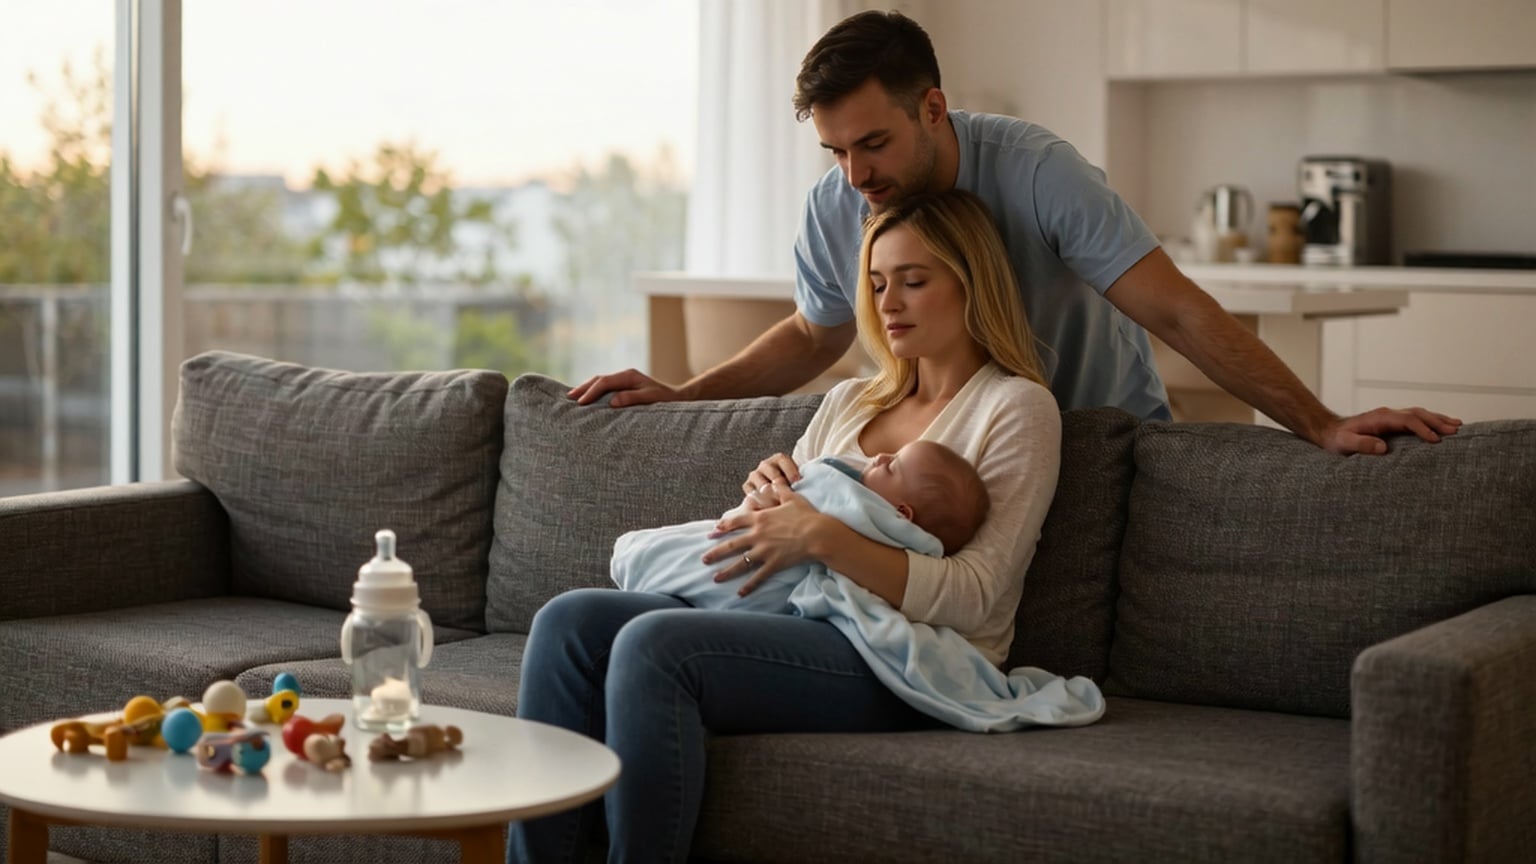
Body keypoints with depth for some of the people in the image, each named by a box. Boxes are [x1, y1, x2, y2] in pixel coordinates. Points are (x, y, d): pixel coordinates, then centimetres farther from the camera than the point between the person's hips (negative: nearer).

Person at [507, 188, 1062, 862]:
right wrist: (767, 493, 2)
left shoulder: (1016, 407, 1)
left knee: (654, 644, -30)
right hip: (805, 626, 7)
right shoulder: (850, 402, 23)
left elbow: (970, 600, -11)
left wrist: (822, 536, -20)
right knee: (570, 622, -15)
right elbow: (778, 537, 24)